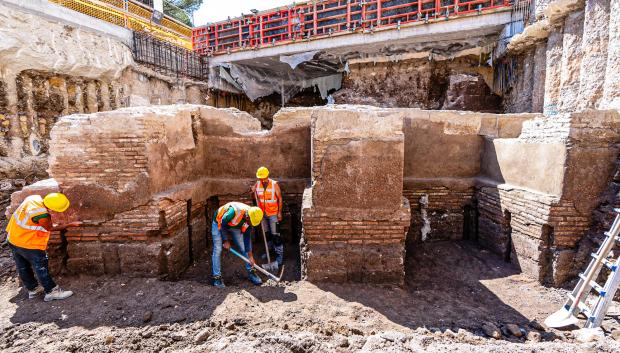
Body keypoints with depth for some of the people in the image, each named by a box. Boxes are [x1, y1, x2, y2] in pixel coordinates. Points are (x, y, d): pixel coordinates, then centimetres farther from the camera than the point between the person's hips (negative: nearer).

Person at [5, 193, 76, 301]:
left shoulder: (34, 197, -14)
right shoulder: (42, 216, -34)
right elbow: (51, 228, -13)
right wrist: (71, 224, -4)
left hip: (12, 240, 8)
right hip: (28, 245, -8)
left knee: (23, 268, 20)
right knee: (41, 268, 7)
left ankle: (33, 289, 37)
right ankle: (51, 291, 18)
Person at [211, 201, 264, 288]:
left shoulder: (251, 218, -20)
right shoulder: (235, 211, -41)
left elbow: (247, 236, -9)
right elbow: (222, 224, -26)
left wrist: (250, 255, -8)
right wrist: (225, 240, -18)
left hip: (234, 226, 5)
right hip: (219, 224, -5)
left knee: (244, 248, 0)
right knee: (217, 250, -11)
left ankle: (251, 272, 11)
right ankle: (217, 277, 0)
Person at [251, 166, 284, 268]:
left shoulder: (274, 184, -13)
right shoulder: (257, 184, -1)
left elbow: (280, 199, -8)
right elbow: (255, 198, 11)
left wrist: (279, 212, -10)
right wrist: (253, 192, -11)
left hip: (273, 214, -5)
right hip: (263, 213, 5)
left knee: (275, 235, -5)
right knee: (266, 233, 18)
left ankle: (279, 255, 0)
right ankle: (269, 250, 35)